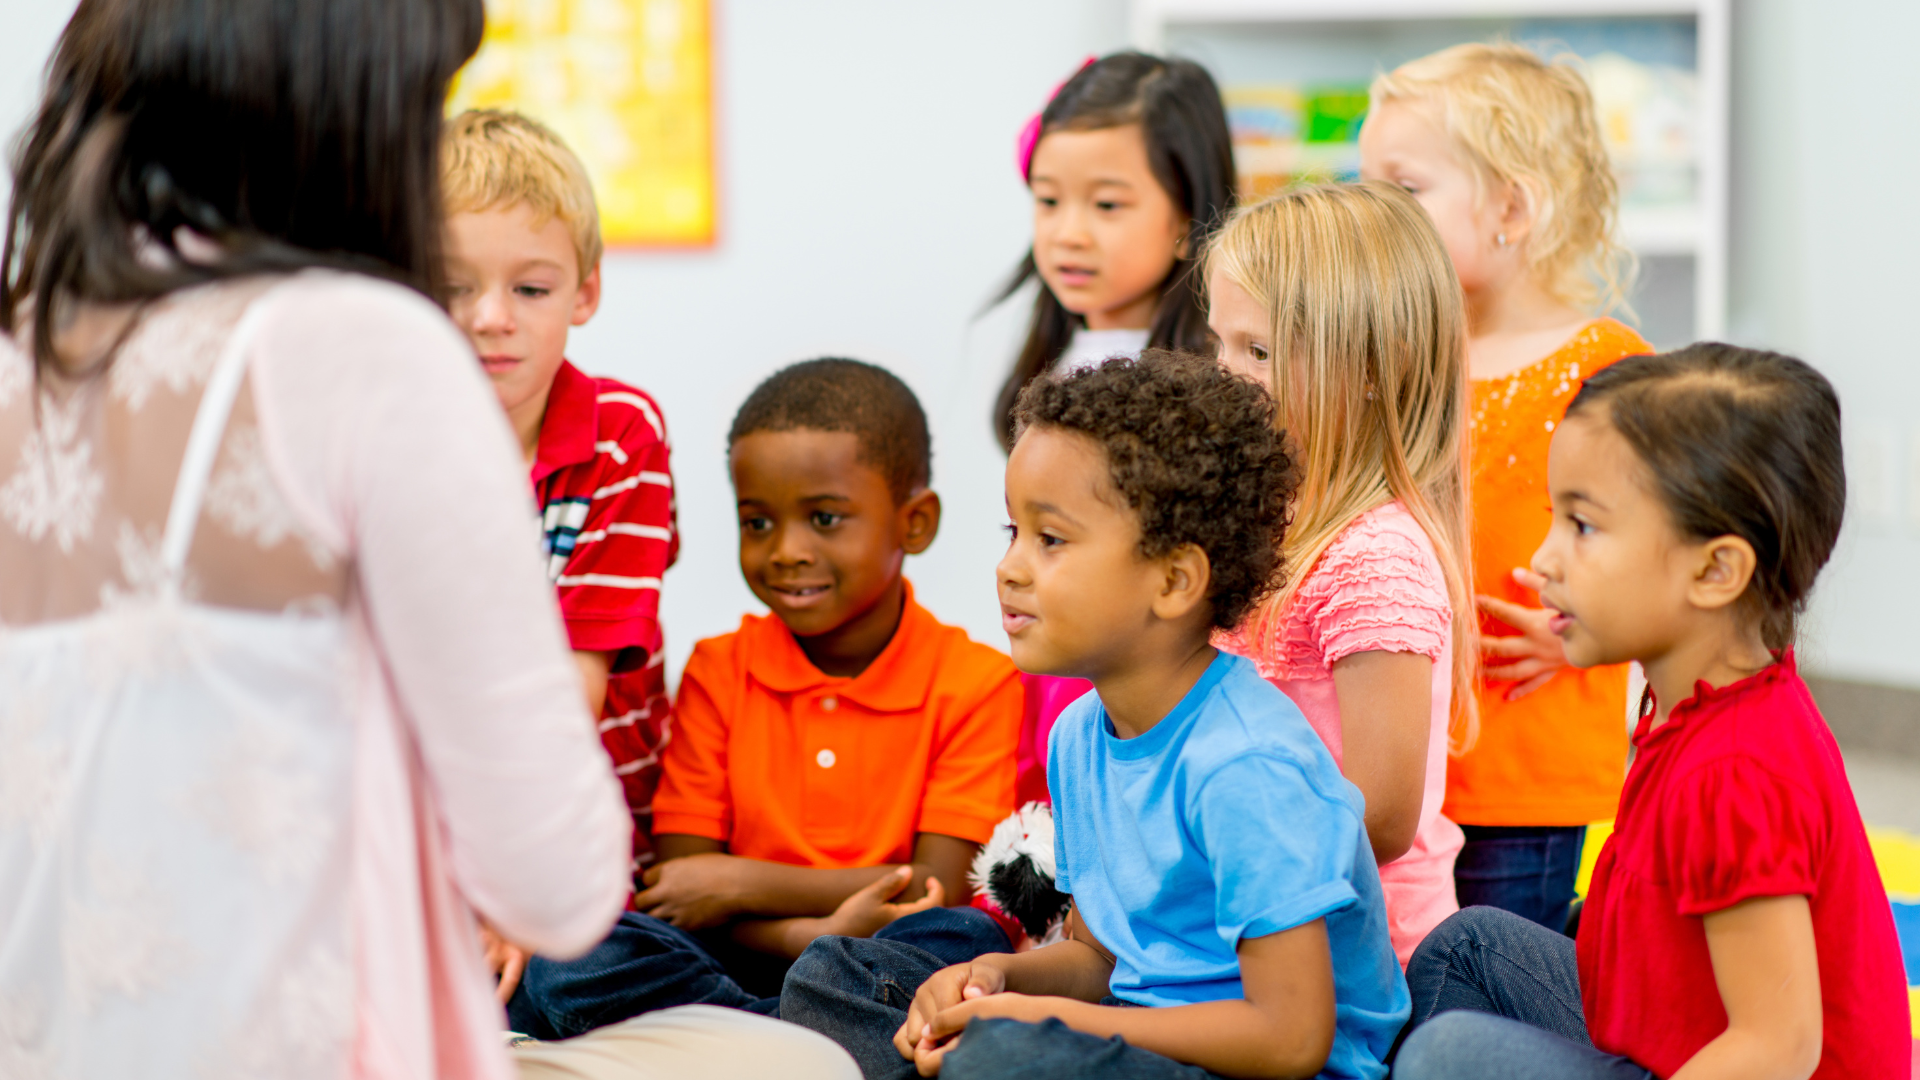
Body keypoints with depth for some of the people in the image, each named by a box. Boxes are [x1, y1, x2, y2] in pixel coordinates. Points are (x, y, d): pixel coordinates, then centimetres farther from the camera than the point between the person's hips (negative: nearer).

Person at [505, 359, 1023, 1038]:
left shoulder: (976, 683, 3)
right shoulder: (717, 672, 10)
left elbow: (939, 891, -6)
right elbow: (678, 892, 1)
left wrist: (743, 884, -8)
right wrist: (814, 933, -19)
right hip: (736, 961, 2)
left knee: (972, 940, -35)